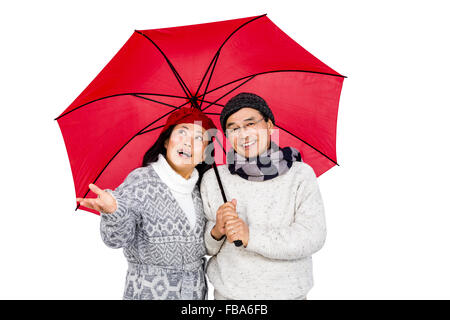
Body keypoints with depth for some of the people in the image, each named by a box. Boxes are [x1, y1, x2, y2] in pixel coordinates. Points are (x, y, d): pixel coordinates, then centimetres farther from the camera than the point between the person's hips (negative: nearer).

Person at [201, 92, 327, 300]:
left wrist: (251, 237, -26)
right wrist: (217, 232, -22)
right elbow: (205, 248, -1)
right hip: (228, 292, 1)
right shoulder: (213, 180, -5)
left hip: (286, 292, 0)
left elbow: (313, 237, -18)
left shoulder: (300, 175, -9)